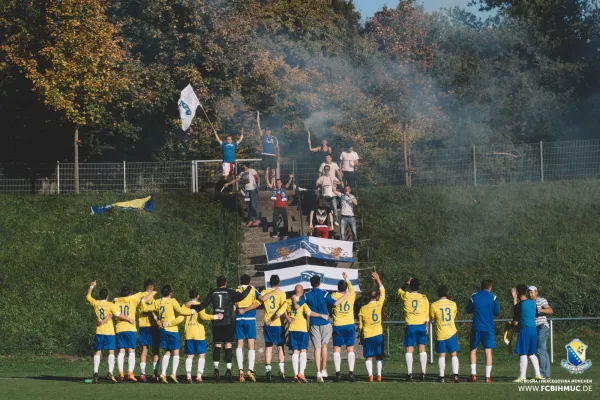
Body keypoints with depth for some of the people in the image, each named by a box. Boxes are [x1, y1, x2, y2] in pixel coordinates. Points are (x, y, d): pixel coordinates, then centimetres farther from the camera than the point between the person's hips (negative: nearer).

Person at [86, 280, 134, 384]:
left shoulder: (95, 303, 3)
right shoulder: (110, 305, -6)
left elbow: (88, 297, 21)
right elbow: (119, 315, -9)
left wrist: (91, 287, 35)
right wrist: (129, 319, 4)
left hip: (99, 332, 2)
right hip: (109, 332, -2)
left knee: (97, 352, 6)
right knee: (111, 352, 0)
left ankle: (95, 373, -7)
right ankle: (110, 373, -13)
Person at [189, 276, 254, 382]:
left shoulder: (212, 293, 6)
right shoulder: (229, 292, -2)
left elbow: (202, 306, 5)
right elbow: (241, 296, -17)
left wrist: (191, 306, 21)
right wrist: (249, 288, -1)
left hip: (216, 323, 2)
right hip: (228, 322, -2)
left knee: (217, 346, 4)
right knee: (228, 345, 1)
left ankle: (216, 369, -9)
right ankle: (228, 370, -5)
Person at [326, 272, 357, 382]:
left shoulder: (333, 296, -2)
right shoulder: (351, 295, 5)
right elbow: (351, 288, 24)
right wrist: (346, 279, 39)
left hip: (338, 326, -1)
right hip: (349, 325, 1)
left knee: (336, 349, 2)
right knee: (350, 349, 3)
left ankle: (338, 372, -9)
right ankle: (351, 372, -9)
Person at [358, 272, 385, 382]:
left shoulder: (363, 309, -2)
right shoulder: (379, 305, -4)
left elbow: (360, 325, 3)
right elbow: (382, 291, 10)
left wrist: (361, 336, 14)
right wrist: (377, 279, 15)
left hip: (367, 336, 0)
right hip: (378, 334, 0)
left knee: (368, 357, 2)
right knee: (379, 357, 8)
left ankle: (370, 375, -10)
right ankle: (379, 375, -1)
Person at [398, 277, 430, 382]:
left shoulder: (406, 296, -1)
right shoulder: (424, 298, 1)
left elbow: (400, 290, 22)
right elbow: (427, 314, 5)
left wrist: (407, 283, 31)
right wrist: (427, 326, 14)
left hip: (410, 326, -1)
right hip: (421, 326, 1)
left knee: (409, 350, 0)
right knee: (422, 349, 5)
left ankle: (409, 373, -8)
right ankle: (423, 372, 0)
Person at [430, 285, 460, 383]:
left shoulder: (434, 305, -7)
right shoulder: (453, 304, -1)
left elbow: (432, 317, 7)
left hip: (440, 334, -1)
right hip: (451, 333, 1)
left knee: (441, 355, 7)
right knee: (454, 354, 5)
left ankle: (441, 376, 6)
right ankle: (455, 375, -7)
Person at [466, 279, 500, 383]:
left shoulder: (473, 297, 0)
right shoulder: (493, 298, -4)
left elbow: (468, 310, 10)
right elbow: (497, 313, 3)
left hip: (476, 328, 1)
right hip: (489, 328, -1)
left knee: (473, 350, 13)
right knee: (488, 351, 2)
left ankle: (473, 374, 5)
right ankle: (488, 376, -3)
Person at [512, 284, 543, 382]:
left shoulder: (519, 306, -11)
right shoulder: (533, 303, 9)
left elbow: (515, 323, -10)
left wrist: (513, 322, 15)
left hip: (524, 330, -7)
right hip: (534, 329, 7)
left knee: (523, 354, -4)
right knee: (532, 354, 15)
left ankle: (522, 376, -6)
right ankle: (538, 374, 11)